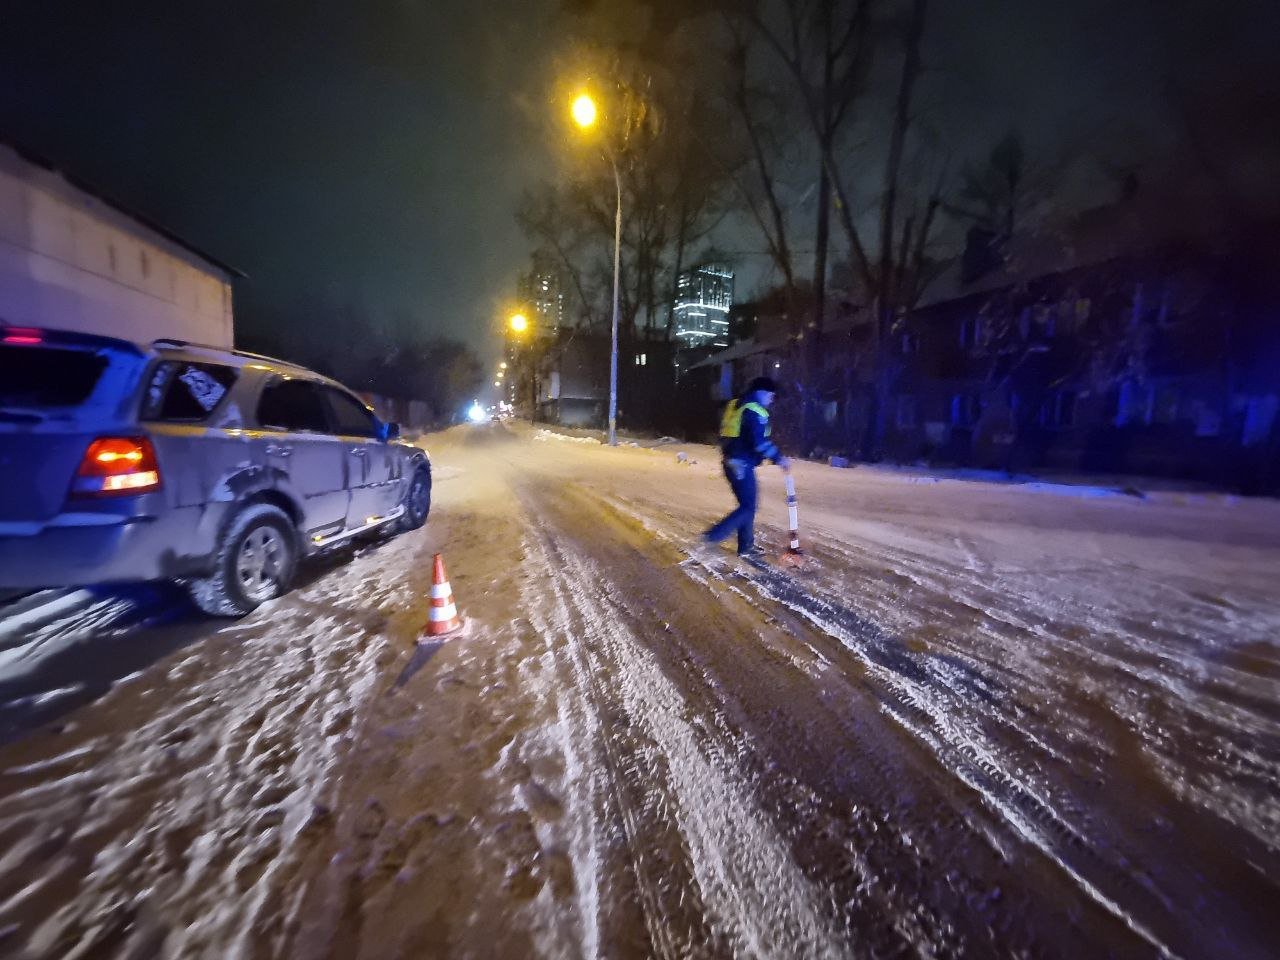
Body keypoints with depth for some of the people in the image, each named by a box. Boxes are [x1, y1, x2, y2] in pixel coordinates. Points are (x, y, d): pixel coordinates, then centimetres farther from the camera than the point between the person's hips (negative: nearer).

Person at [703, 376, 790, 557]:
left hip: (731, 462, 10)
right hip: (742, 465, -10)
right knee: (748, 507, -2)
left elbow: (725, 434, 21)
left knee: (746, 505, 16)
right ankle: (713, 536, -6)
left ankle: (746, 547, 22)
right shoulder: (755, 411, -14)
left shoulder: (736, 405, 15)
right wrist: (779, 458, -15)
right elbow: (760, 442, -24)